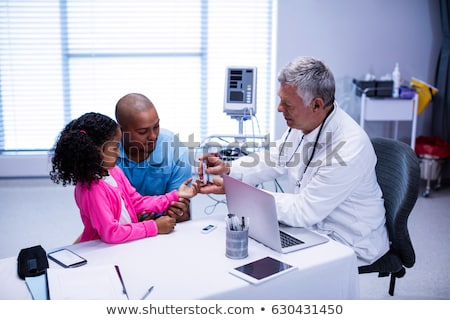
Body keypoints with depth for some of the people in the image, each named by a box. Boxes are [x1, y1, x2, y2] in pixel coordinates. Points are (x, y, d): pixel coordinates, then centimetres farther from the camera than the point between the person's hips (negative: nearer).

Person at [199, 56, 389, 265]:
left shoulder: (349, 148, -30)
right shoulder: (304, 123, -7)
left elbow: (304, 211, -26)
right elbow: (273, 160, 10)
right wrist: (228, 169, -8)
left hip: (348, 245, -7)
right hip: (310, 225, 7)